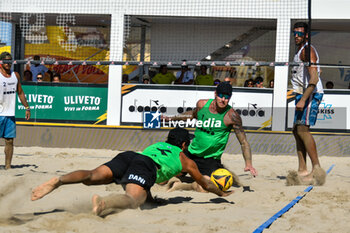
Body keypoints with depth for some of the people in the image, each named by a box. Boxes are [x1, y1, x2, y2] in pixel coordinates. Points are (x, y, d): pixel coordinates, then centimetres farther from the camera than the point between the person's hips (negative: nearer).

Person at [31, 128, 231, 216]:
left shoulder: (156, 145, 46)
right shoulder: (186, 160, 34)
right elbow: (205, 184, 48)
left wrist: (148, 194, 78)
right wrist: (223, 193, 67)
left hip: (128, 156, 6)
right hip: (146, 167, -6)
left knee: (91, 176, -13)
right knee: (132, 200, -29)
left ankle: (59, 181, -41)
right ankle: (103, 202, -61)